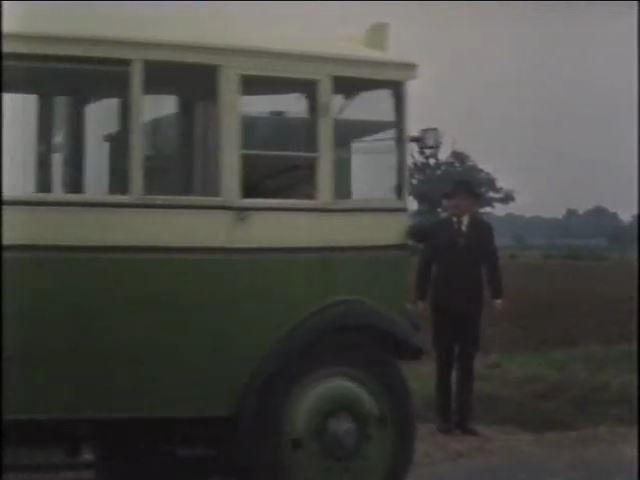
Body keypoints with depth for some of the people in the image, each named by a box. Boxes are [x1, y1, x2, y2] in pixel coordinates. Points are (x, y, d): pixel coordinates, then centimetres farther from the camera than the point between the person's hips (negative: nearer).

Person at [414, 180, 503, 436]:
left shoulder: (483, 228, 3)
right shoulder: (437, 228, 1)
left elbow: (491, 263, -3)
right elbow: (425, 264, -1)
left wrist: (497, 295, -14)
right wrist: (421, 297, -7)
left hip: (470, 303, 1)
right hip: (442, 303, -1)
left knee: (466, 362, 4)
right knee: (444, 362, 5)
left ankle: (463, 418, 8)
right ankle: (444, 417, 11)